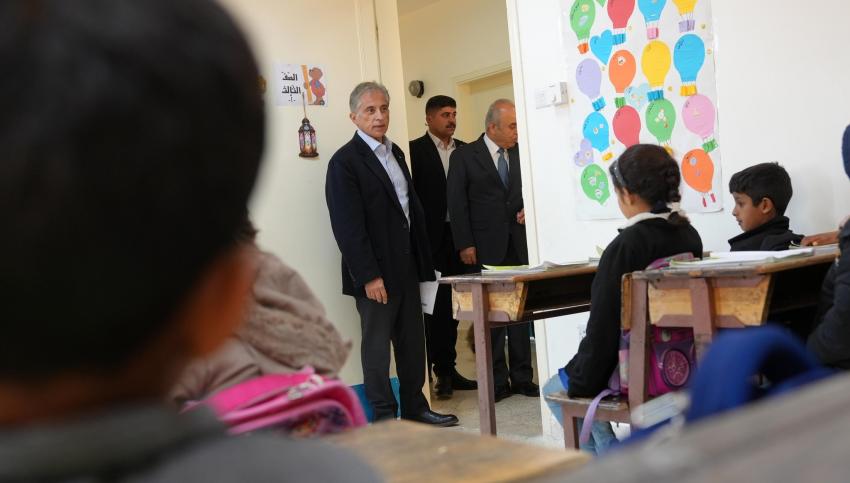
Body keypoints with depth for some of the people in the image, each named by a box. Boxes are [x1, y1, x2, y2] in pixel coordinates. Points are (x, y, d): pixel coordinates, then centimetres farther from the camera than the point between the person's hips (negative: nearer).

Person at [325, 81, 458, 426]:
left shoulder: (395, 152, 13)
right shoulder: (344, 161, -11)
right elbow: (348, 226, -16)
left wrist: (422, 260, 13)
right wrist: (369, 276, -19)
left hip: (406, 266, 8)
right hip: (375, 273, -8)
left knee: (413, 343, 14)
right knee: (377, 346, 3)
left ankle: (415, 410, 25)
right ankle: (384, 418, 13)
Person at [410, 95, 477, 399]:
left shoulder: (464, 150, 12)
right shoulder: (415, 150, -3)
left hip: (459, 237, 5)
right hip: (432, 238, -5)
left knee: (452, 305, 11)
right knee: (436, 306, 0)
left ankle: (448, 369, 20)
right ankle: (441, 371, 8)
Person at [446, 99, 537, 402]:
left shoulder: (519, 154, 9)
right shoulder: (464, 156, -2)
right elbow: (457, 203, -4)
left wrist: (527, 208, 0)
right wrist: (465, 245, -9)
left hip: (518, 244, 4)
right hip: (485, 248, -3)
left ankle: (522, 377, 15)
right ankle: (497, 381, 11)